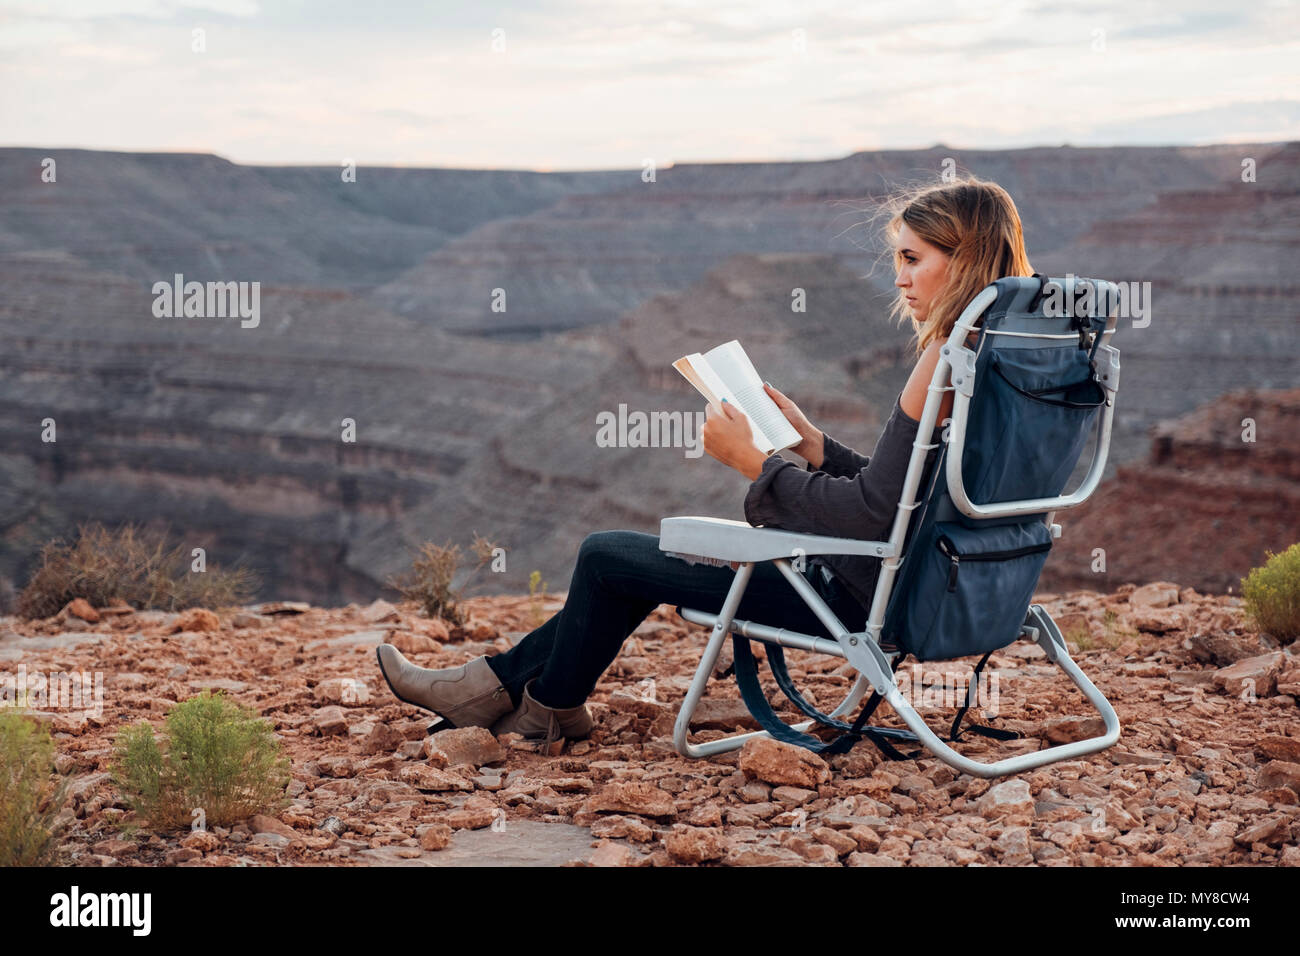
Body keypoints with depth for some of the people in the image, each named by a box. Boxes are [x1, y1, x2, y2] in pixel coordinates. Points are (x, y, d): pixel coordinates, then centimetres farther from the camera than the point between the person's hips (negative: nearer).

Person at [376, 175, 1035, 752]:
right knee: (661, 551, 21)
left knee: (606, 556, 4)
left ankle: (552, 706, 30)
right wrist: (809, 441, 9)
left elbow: (874, 512, -26)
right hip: (913, 582, 10)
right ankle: (503, 683, 30)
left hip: (864, 592, -10)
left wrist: (755, 463, -16)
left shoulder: (946, 355, -21)